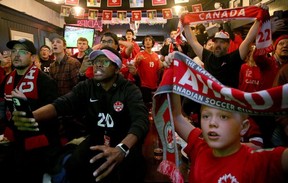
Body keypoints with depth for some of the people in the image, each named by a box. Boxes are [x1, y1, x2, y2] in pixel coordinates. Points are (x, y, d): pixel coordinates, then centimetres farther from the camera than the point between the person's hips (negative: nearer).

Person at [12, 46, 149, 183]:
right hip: (96, 138, 3)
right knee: (73, 166, -21)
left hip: (125, 141, -3)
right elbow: (62, 104, -18)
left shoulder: (130, 90, -15)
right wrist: (32, 116, -41)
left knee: (127, 169, -30)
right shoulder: (86, 86, -2)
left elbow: (141, 119, -32)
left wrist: (121, 149, -52)